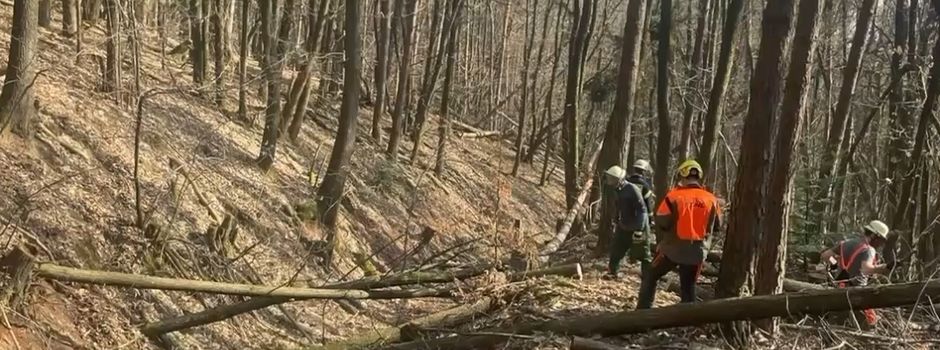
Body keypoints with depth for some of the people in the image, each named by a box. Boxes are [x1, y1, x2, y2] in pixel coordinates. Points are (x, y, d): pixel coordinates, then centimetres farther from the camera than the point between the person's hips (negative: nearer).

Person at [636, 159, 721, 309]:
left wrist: (661, 241, 6)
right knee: (688, 288, 14)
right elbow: (716, 226, 10)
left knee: (650, 277, 14)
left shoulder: (674, 196, -12)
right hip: (697, 251, 3)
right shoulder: (711, 200, -2)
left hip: (673, 248, -3)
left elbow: (661, 222, -11)